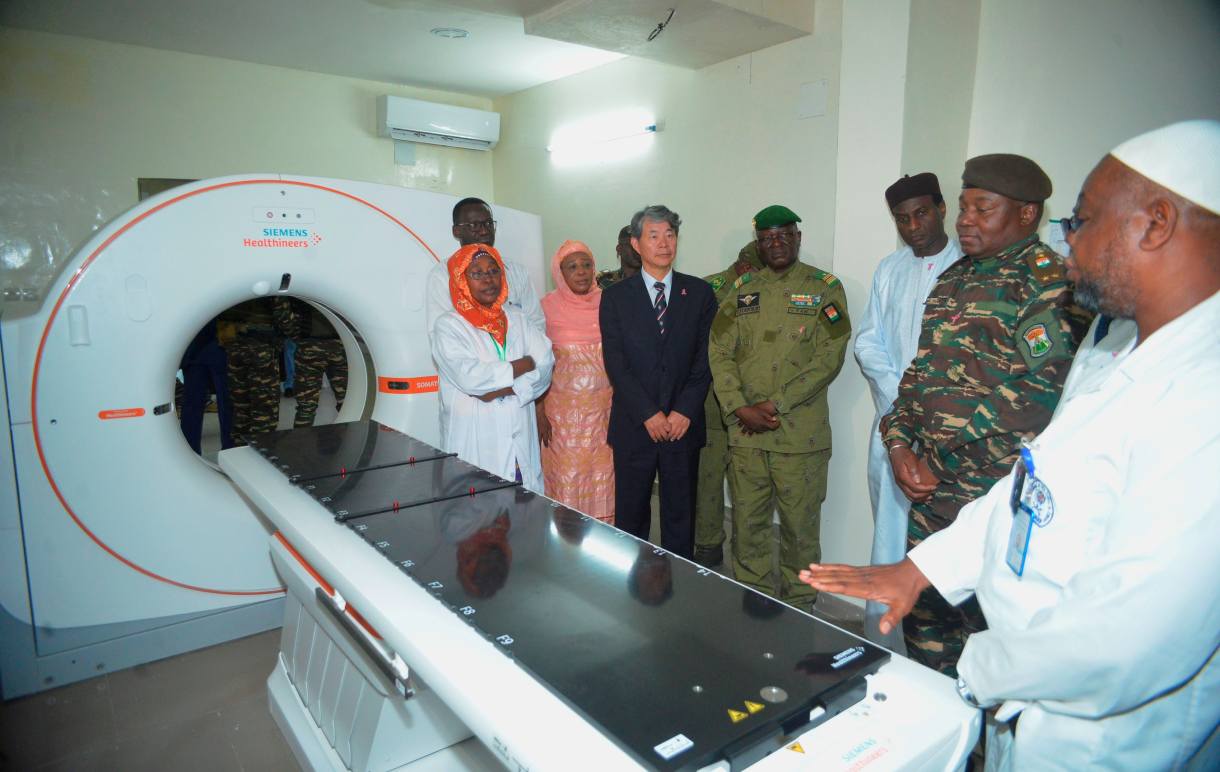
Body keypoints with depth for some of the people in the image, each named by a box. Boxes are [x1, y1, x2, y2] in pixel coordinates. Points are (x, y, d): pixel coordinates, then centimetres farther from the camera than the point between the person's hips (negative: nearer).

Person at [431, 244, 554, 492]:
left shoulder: (516, 318, 11)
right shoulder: (448, 325, -2)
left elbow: (544, 365, 0)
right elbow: (470, 377, -16)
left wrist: (502, 390, -14)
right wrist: (523, 365, -6)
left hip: (520, 437, 4)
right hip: (476, 439, -3)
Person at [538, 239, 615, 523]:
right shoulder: (548, 306, -3)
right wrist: (539, 412, -6)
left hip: (605, 406, 2)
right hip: (563, 408, -2)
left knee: (603, 475, 7)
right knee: (567, 478, 1)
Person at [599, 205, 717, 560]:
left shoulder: (699, 293, 6)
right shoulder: (616, 296, 3)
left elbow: (705, 357, 1)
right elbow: (616, 363, -3)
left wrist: (684, 411, -9)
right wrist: (648, 414, -11)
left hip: (684, 424, 1)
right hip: (633, 424, 0)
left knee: (680, 513, 9)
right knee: (630, 512, 8)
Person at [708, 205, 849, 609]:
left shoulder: (824, 288, 1)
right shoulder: (742, 293, 12)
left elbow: (828, 359, -7)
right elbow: (720, 352, 5)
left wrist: (775, 405, -13)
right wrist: (740, 409, -9)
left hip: (801, 435, -3)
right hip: (745, 434, 3)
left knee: (800, 528, 6)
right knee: (747, 526, 10)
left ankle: (798, 611, 26)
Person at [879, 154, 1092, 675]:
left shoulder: (1050, 281, -10)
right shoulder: (954, 280, 14)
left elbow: (1042, 393, -19)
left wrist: (940, 446, -15)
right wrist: (900, 444, 2)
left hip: (999, 499, -7)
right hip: (933, 488, 8)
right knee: (925, 615, 18)